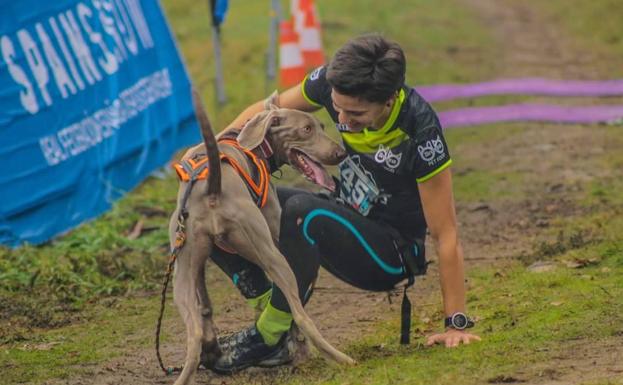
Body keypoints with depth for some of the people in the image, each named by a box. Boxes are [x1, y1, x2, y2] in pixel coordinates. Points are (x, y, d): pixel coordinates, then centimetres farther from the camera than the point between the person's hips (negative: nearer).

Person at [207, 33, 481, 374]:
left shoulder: (419, 128, -31)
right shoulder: (335, 84, -17)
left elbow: (445, 235, -25)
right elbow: (269, 110, 2)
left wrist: (456, 324, -26)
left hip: (392, 253, -6)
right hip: (344, 216, 6)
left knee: (303, 213, -37)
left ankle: (268, 337, -19)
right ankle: (272, 312, -8)